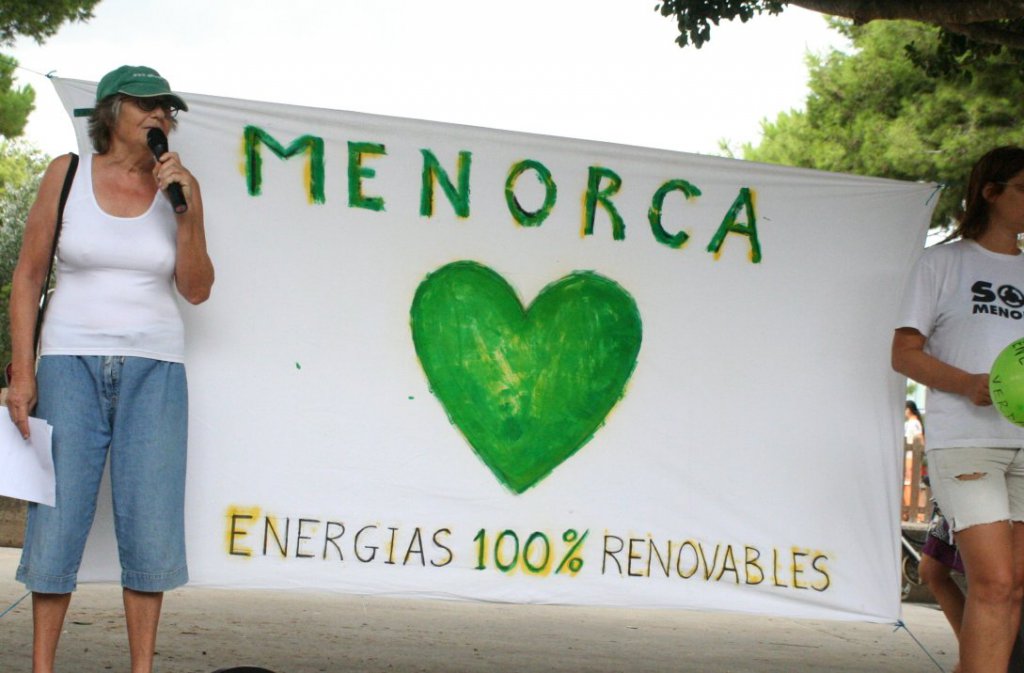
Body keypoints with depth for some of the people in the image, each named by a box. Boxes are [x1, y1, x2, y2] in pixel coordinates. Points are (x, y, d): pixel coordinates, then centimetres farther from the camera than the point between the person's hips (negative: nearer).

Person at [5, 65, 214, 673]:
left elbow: (197, 290, 4)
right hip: (71, 361, -1)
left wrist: (184, 211, -8)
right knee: (57, 519, -2)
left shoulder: (180, 184, 6)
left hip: (153, 368, 1)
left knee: (150, 523, -1)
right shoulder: (68, 174, 3)